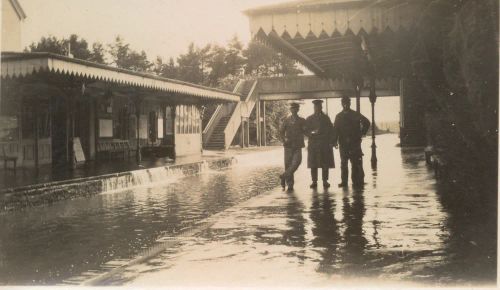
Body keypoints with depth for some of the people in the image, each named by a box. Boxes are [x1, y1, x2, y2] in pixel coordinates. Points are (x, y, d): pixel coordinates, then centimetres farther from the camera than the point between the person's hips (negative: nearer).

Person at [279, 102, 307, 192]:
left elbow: (306, 131, 10)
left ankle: (284, 176, -7)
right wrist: (284, 139, -7)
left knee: (297, 161, -20)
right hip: (288, 145, 0)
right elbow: (281, 131, 10)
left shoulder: (302, 120, 10)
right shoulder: (287, 120, 9)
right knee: (288, 164, 0)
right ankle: (290, 185, 8)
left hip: (298, 145, 0)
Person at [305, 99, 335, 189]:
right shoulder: (309, 119, 10)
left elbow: (331, 130, 9)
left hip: (325, 144, 0)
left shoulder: (326, 118, 12)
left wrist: (331, 142, -1)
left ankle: (325, 181, 7)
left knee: (325, 164, -1)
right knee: (313, 164, -1)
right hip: (313, 144, 0)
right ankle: (314, 181, 5)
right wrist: (312, 133, -14)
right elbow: (306, 131, 7)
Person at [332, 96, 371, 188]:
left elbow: (366, 122, 8)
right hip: (343, 143, 2)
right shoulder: (338, 116, 11)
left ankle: (357, 181, 1)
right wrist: (335, 141, -3)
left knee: (356, 162, -4)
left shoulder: (355, 115, 5)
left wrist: (362, 133, 1)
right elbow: (335, 129, 7)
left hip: (355, 142, -2)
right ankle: (344, 181, 8)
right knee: (343, 163, 4)